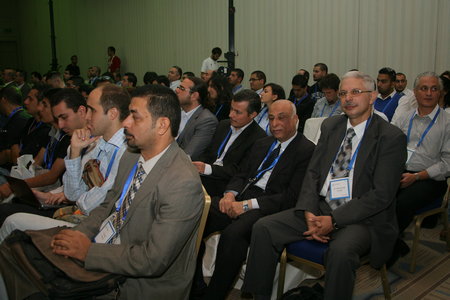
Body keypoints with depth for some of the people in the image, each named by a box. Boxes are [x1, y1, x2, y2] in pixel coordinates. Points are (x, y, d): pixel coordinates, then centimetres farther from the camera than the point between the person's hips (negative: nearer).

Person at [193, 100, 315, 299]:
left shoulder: (307, 151, -4)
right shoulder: (261, 144, 21)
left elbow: (292, 197, -13)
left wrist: (248, 205, -18)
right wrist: (230, 193, -4)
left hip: (268, 207, -7)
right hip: (242, 197, 7)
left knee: (232, 233, -34)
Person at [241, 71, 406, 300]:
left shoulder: (391, 137, -8)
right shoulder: (330, 126, 10)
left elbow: (381, 195, -13)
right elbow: (313, 172, 8)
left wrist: (334, 220, -20)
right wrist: (309, 212, -10)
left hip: (363, 218, -5)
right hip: (321, 209, 5)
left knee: (340, 251, -37)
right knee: (263, 228, -10)